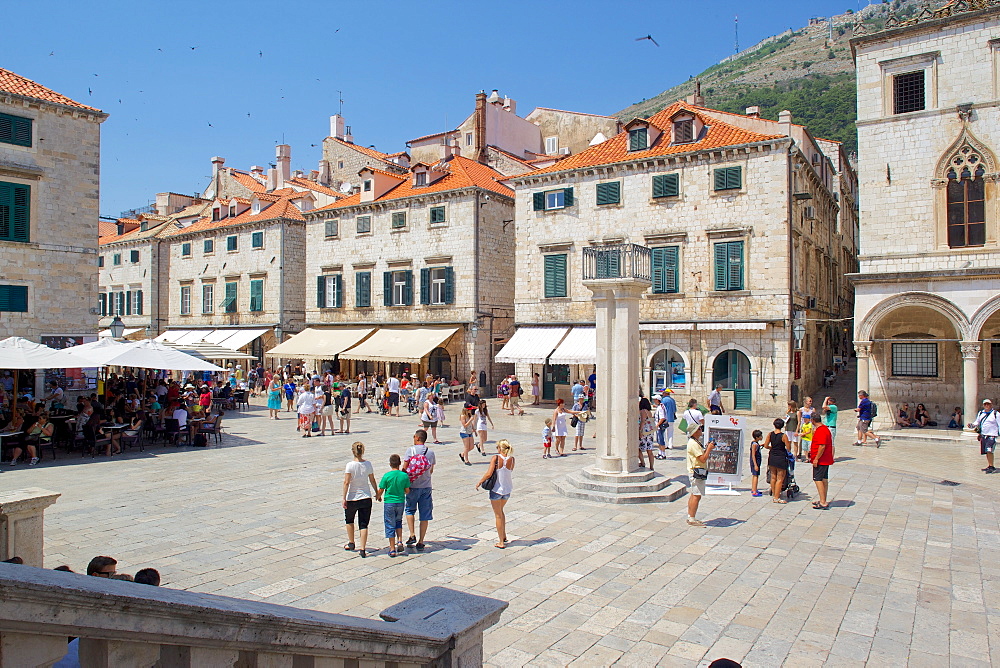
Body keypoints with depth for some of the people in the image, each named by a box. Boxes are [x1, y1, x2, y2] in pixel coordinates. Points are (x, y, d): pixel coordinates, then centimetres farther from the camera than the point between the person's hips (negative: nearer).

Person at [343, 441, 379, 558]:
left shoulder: (350, 465, -13)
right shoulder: (368, 464, -3)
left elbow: (346, 482, -16)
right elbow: (372, 480, 5)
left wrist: (344, 498, -11)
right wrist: (378, 493, 18)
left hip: (352, 498, -2)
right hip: (366, 498, 2)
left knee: (349, 520, 24)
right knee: (363, 524, 5)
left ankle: (351, 543, 36)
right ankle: (363, 550, -1)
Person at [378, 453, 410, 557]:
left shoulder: (387, 476, -14)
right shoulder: (404, 476, -7)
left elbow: (380, 491, -8)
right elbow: (407, 491, 1)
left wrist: (379, 497, 13)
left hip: (389, 503, -3)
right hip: (400, 502, 3)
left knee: (390, 525, 7)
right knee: (398, 521, 24)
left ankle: (392, 549, 10)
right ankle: (400, 541, 8)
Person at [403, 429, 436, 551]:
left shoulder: (411, 450, -8)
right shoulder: (431, 452, 3)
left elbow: (404, 468, -9)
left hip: (413, 486, -2)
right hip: (426, 486, 2)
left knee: (410, 510, 17)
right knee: (425, 514, 7)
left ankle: (412, 535, 4)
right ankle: (421, 542, 10)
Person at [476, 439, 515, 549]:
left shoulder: (495, 458, -17)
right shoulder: (511, 459, -7)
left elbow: (489, 474, -21)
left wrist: (479, 482, -6)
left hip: (496, 489, -4)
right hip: (507, 489, 4)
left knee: (498, 515, 8)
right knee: (501, 511, 28)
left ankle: (501, 542, 13)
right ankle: (503, 536, 32)